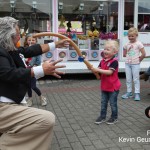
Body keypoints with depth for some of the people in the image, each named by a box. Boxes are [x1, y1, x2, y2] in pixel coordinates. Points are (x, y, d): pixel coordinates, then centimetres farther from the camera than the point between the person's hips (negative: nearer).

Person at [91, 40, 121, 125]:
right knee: (103, 102, 15)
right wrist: (93, 69, -18)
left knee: (113, 103, 8)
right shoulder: (103, 61, 3)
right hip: (104, 86, 7)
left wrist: (98, 70, -33)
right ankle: (102, 117, 27)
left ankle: (114, 117, 24)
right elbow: (99, 71, 3)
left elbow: (109, 72, -29)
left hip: (113, 87, -7)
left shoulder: (114, 61, -19)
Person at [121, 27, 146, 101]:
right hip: (127, 64, 5)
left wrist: (139, 60, -1)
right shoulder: (127, 44, 6)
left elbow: (143, 54, -9)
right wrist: (129, 56, 2)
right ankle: (129, 92, 21)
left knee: (136, 79, 0)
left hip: (135, 64, -5)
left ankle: (137, 93, 7)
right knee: (128, 79, 10)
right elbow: (124, 54, 14)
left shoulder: (138, 44, -7)